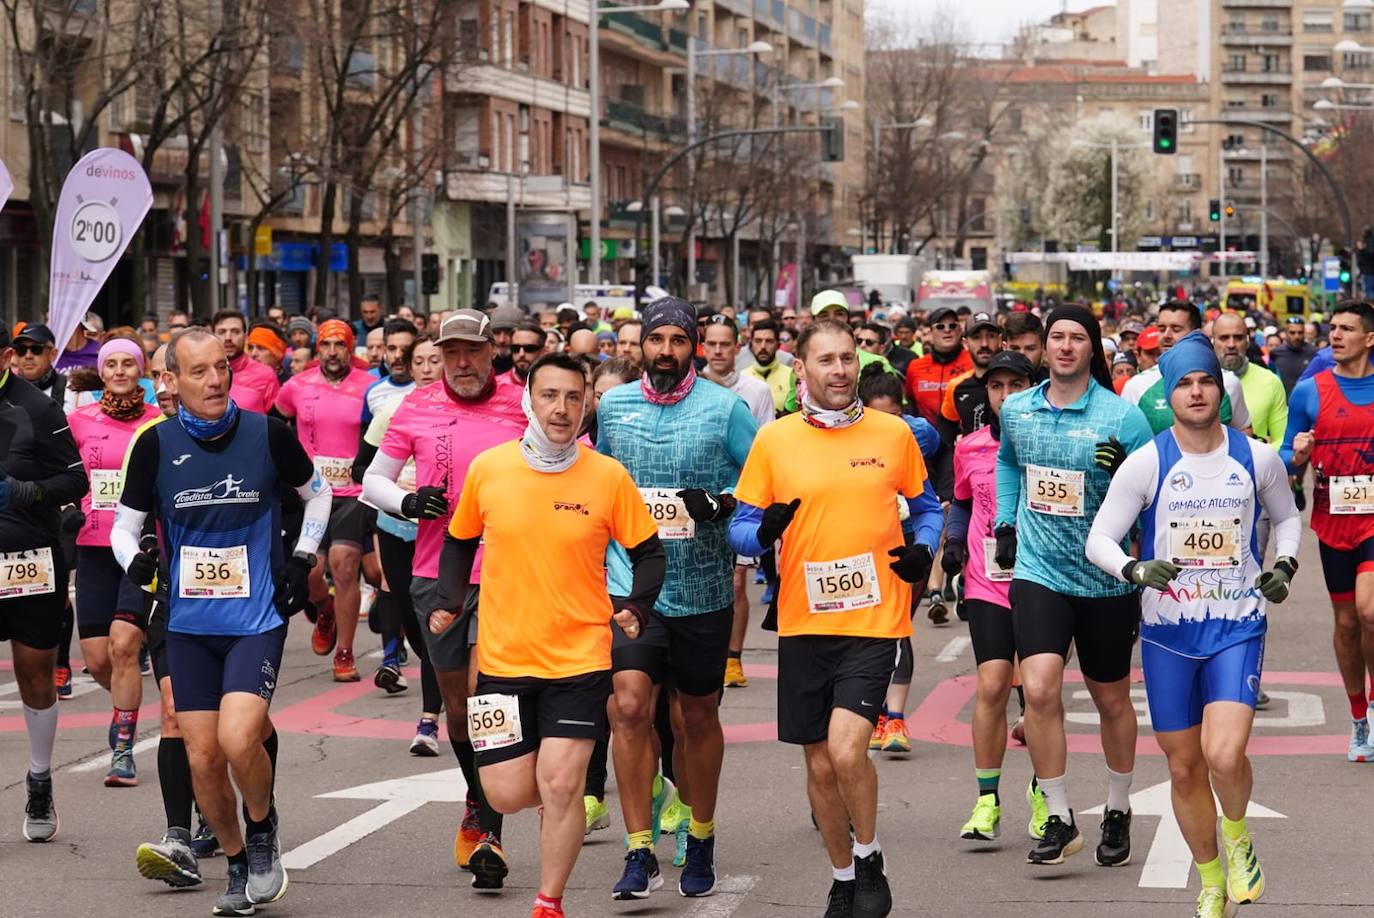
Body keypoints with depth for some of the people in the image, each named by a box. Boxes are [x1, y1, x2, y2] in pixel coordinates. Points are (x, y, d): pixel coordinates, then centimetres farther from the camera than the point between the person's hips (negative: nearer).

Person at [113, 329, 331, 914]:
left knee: (238, 738, -21)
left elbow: (316, 493, 13)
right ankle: (239, 866, 26)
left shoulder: (268, 433, -6)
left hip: (258, 618, -2)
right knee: (202, 758, 4)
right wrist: (134, 559, -17)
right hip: (189, 624, 2)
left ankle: (262, 830, 8)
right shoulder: (155, 443, -4)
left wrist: (301, 560, 5)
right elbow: (125, 524, 3)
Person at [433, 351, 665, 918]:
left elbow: (648, 552, 6)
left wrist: (635, 607, -10)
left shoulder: (608, 477, -6)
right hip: (502, 658, 2)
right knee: (508, 796, -1)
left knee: (559, 787, -10)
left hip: (579, 659, -2)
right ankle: (553, 796, 36)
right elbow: (460, 541, 14)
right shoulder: (487, 469, -2)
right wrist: (448, 600, 0)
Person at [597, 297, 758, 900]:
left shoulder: (725, 408, -4)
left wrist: (720, 504, -17)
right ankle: (640, 854, -9)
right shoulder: (612, 406, 5)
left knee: (699, 717, 12)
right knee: (630, 707, -14)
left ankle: (701, 843, 30)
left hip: (702, 589, -1)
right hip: (630, 585, 1)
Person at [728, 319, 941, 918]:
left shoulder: (893, 433, 2)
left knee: (846, 749, -18)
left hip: (874, 619, -2)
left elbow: (926, 507, 16)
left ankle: (869, 860, 6)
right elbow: (740, 527, 6)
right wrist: (764, 532, -17)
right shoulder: (773, 440, 2)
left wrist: (925, 551, -4)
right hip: (803, 622, 2)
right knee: (819, 765, 10)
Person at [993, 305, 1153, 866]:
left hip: (1106, 579, -2)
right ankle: (1058, 819, -5)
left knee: (1112, 700, 13)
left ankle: (1118, 812, 33)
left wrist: (1123, 472, -27)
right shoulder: (1016, 411, 3)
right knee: (1039, 689, -16)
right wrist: (1005, 523, 16)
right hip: (1038, 572, 2)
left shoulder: (1120, 416, -10)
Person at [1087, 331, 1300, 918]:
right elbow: (1099, 539, -5)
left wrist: (1284, 565, -3)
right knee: (1184, 768, 8)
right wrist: (1136, 570, -25)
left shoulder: (1257, 459, -1)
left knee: (1224, 755, -21)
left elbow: (1288, 517, 17)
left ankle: (1236, 834, 12)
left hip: (1237, 627, -1)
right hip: (1168, 631, 1)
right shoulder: (1146, 463, -6)